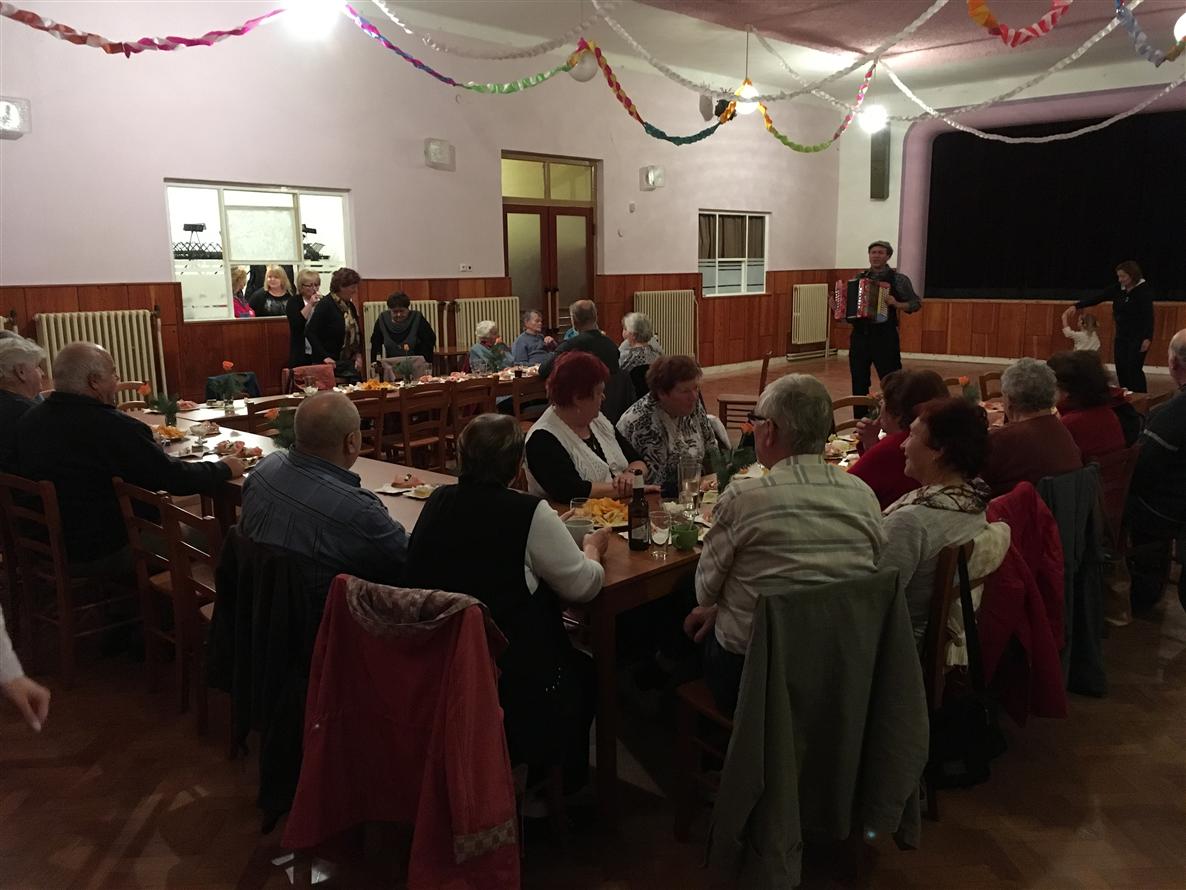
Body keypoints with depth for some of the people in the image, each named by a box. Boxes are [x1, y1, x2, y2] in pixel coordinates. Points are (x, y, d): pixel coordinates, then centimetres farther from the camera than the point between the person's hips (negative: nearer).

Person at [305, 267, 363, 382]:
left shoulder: (350, 306, 12)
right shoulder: (325, 305, -11)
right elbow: (310, 332, -14)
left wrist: (358, 354, 5)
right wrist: (325, 356, -19)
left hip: (350, 363, 7)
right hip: (332, 363, -7)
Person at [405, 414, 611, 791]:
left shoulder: (437, 502, -2)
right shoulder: (530, 513, -18)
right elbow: (584, 586, -9)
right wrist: (592, 550, 12)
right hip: (508, 673, -6)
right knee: (583, 672, 25)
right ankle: (563, 789, 39)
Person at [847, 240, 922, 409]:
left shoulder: (898, 279, -1)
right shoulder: (859, 278, 11)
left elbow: (916, 303, 0)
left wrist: (897, 304, -16)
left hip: (885, 337, -4)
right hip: (859, 336, 4)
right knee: (859, 384, 10)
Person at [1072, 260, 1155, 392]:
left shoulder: (1144, 290, -11)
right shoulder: (1118, 288, 5)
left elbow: (1149, 315, -17)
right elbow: (1098, 298, 5)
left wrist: (1148, 338, -25)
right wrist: (1077, 306, -6)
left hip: (1138, 338, -6)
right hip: (1121, 336, 6)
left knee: (1134, 370, -9)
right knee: (1121, 369, 5)